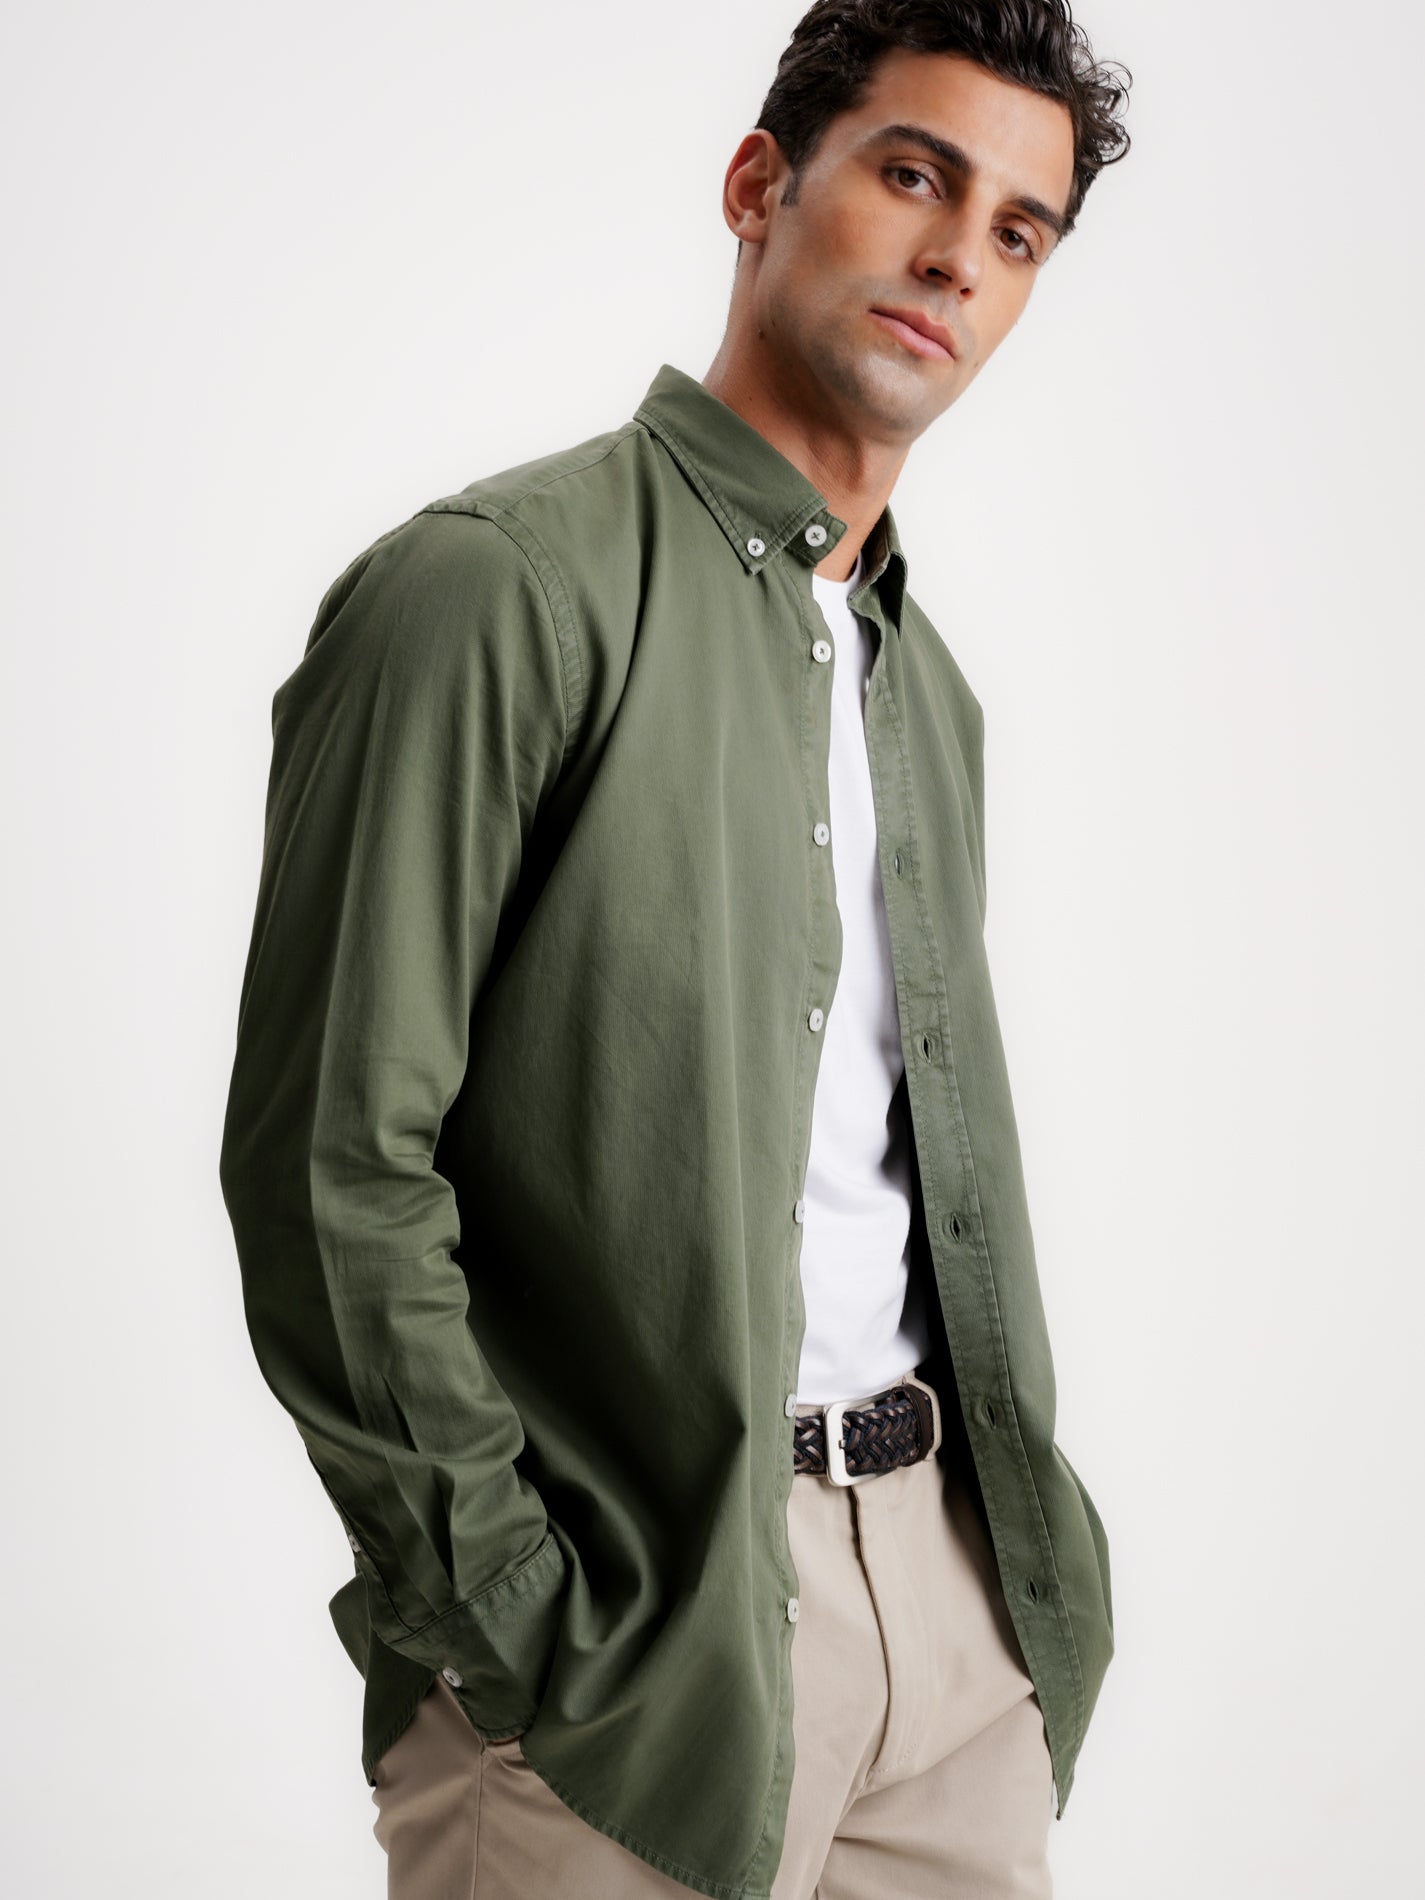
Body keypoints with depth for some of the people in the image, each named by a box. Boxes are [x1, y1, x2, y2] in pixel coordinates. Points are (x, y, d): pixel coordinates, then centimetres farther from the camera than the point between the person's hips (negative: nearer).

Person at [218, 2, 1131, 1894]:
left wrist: (1017, 1523, 9)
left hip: (954, 1590, 7)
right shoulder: (495, 585, -10)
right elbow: (329, 1165, -14)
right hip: (628, 1611, -6)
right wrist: (514, 1626, -15)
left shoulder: (930, 688, 15)